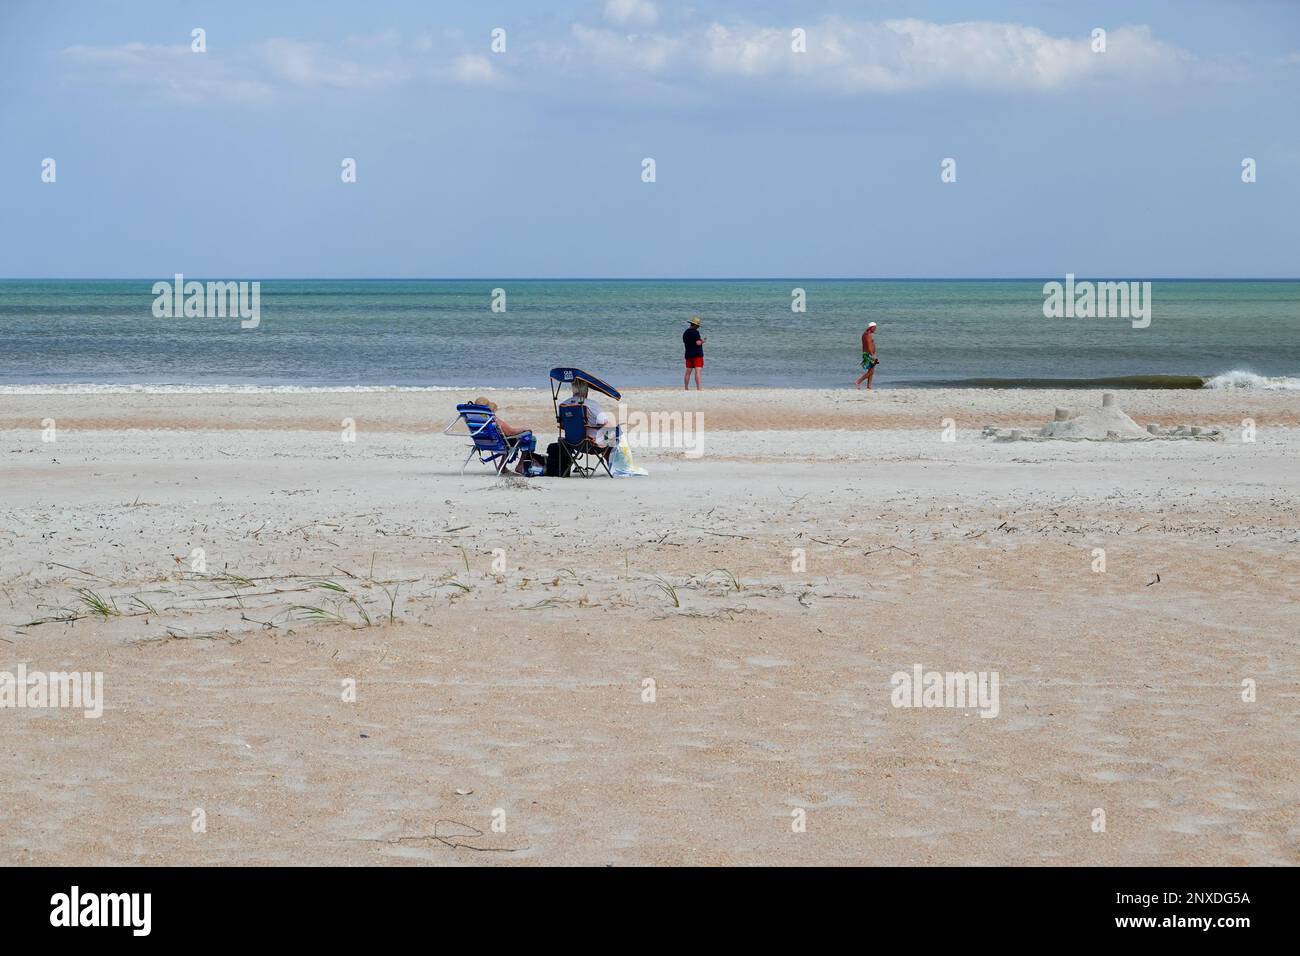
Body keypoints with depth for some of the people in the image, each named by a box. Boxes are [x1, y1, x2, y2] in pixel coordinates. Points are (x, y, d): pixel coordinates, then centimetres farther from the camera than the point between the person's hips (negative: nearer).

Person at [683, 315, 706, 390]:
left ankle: (686, 388, 12)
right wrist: (703, 341, 2)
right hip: (697, 354, -7)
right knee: (697, 371, -8)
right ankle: (698, 389, -14)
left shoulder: (685, 333, 11)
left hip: (688, 354, 7)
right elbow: (698, 343, -20)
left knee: (688, 372, 10)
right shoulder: (695, 332, -12)